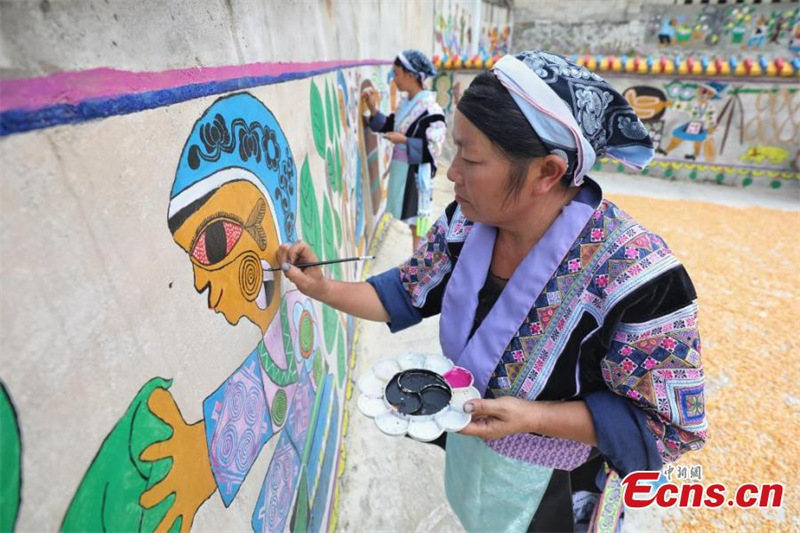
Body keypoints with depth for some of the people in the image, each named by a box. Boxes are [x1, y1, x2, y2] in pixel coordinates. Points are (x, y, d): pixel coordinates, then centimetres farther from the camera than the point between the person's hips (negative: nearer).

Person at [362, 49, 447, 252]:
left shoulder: (430, 108, -16)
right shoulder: (404, 104, 9)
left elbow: (433, 147, -20)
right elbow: (388, 128, 17)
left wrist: (404, 140, -20)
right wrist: (373, 108, 5)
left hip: (417, 174, -8)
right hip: (400, 171, 8)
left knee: (417, 223, 1)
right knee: (410, 220, 18)